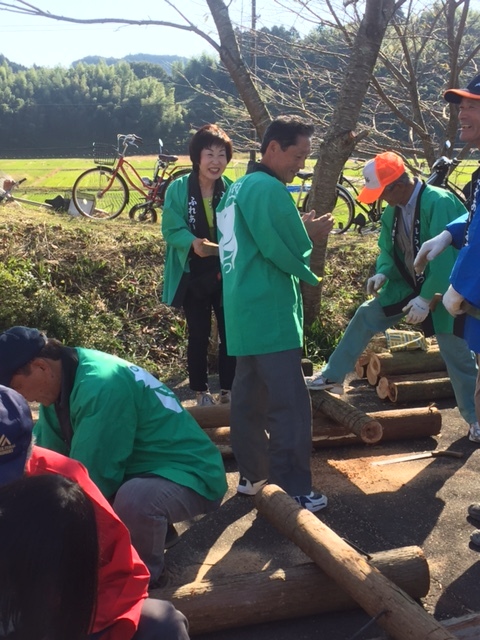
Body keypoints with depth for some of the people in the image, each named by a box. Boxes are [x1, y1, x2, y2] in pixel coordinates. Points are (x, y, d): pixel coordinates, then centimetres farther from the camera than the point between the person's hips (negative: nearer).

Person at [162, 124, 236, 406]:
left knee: (230, 333, 8)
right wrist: (193, 243, -30)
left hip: (227, 275, 2)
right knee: (199, 335, 11)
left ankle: (229, 389, 24)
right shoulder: (178, 189, -9)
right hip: (193, 275, -1)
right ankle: (202, 391, 26)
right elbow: (171, 230, -12)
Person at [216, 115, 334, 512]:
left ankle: (253, 476, 24)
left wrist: (299, 230, 11)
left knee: (250, 398, 14)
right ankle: (293, 493, -3)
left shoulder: (238, 188, 17)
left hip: (246, 312, 10)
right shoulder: (270, 189, -14)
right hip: (270, 314, -10)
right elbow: (288, 253, -19)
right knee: (290, 406, -7)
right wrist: (311, 235, 1)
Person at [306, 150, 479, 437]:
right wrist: (383, 273, -12)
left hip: (444, 291, -7)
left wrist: (426, 298, -30)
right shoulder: (392, 212, -2)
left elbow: (446, 257, -30)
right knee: (366, 316, 3)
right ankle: (332, 376, 16)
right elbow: (388, 250, 10)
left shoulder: (440, 202, -27)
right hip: (409, 284, 7)